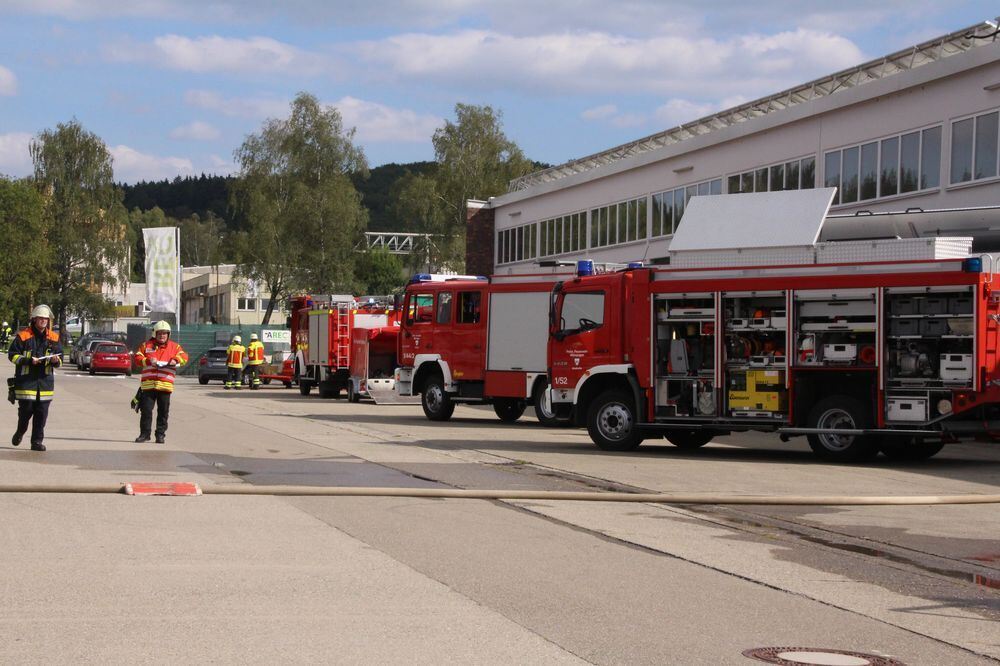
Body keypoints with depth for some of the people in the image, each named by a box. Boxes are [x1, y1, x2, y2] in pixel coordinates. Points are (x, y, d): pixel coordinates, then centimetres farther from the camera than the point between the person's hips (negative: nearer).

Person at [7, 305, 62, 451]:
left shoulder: (53, 338, 9)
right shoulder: (23, 336, -1)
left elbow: (60, 359, 13)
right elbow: (12, 354, -1)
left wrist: (56, 360, -11)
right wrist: (28, 360, -14)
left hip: (45, 380, 3)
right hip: (26, 379, -3)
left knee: (42, 413, 0)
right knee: (26, 409, -1)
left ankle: (37, 441, 6)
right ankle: (20, 432, 27)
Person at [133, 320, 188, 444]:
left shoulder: (174, 346, 11)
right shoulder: (146, 345, 11)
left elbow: (184, 357, 4)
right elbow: (137, 358, 6)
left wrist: (176, 360, -15)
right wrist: (148, 361, -11)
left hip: (165, 385, 0)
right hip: (148, 384, 0)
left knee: (163, 411, 4)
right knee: (146, 409, 0)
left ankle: (160, 434, 13)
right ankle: (144, 433, 9)